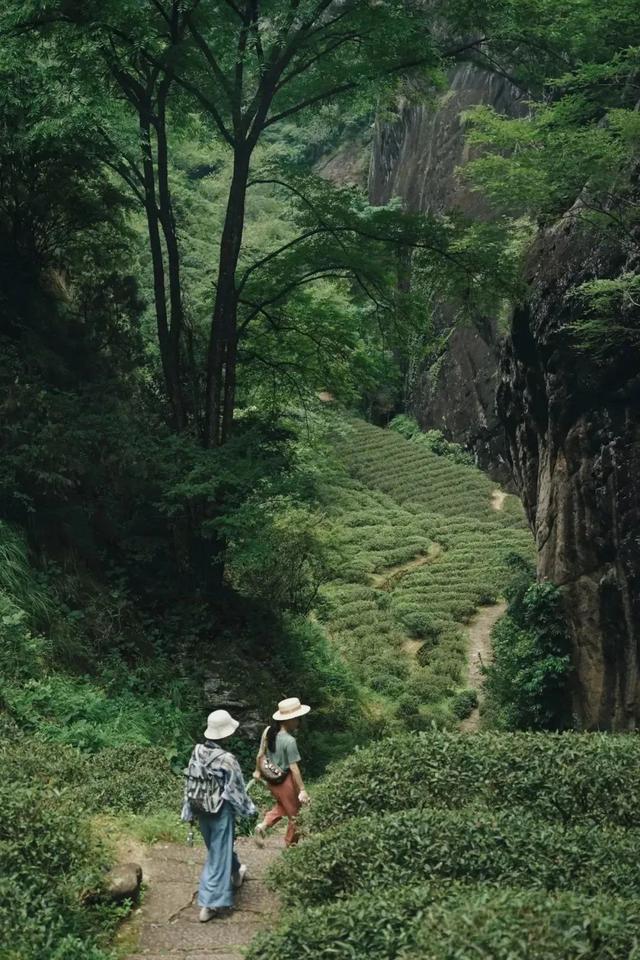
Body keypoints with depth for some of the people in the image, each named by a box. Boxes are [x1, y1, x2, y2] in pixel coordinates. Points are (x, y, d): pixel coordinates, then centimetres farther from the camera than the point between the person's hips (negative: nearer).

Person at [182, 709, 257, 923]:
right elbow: (237, 790, -15)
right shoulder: (227, 760, -25)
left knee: (218, 847, 27)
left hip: (201, 809, 7)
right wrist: (249, 810, 1)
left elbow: (189, 784, 1)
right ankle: (210, 904, 8)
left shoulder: (197, 751, -8)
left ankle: (236, 874, 52)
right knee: (219, 855, 5)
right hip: (221, 812, -7)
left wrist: (189, 812, 12)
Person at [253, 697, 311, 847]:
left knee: (281, 806, 30)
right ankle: (291, 844, 28)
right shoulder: (289, 741, -27)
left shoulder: (268, 731, -6)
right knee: (294, 813, 15)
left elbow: (260, 754, 5)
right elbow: (294, 767, -23)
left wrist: (258, 770, 22)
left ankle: (263, 826, 12)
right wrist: (302, 789, -17)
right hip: (285, 780, -7)